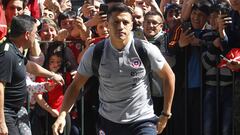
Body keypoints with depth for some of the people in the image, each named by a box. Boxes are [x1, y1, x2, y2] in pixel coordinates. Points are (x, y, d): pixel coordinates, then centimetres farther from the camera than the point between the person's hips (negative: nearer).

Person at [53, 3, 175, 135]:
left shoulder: (146, 50, -11)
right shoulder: (94, 52, -7)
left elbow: (168, 76, 3)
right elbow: (75, 85, 2)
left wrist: (166, 114, 3)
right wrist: (62, 114, -12)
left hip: (142, 121, -2)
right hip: (107, 122, 2)